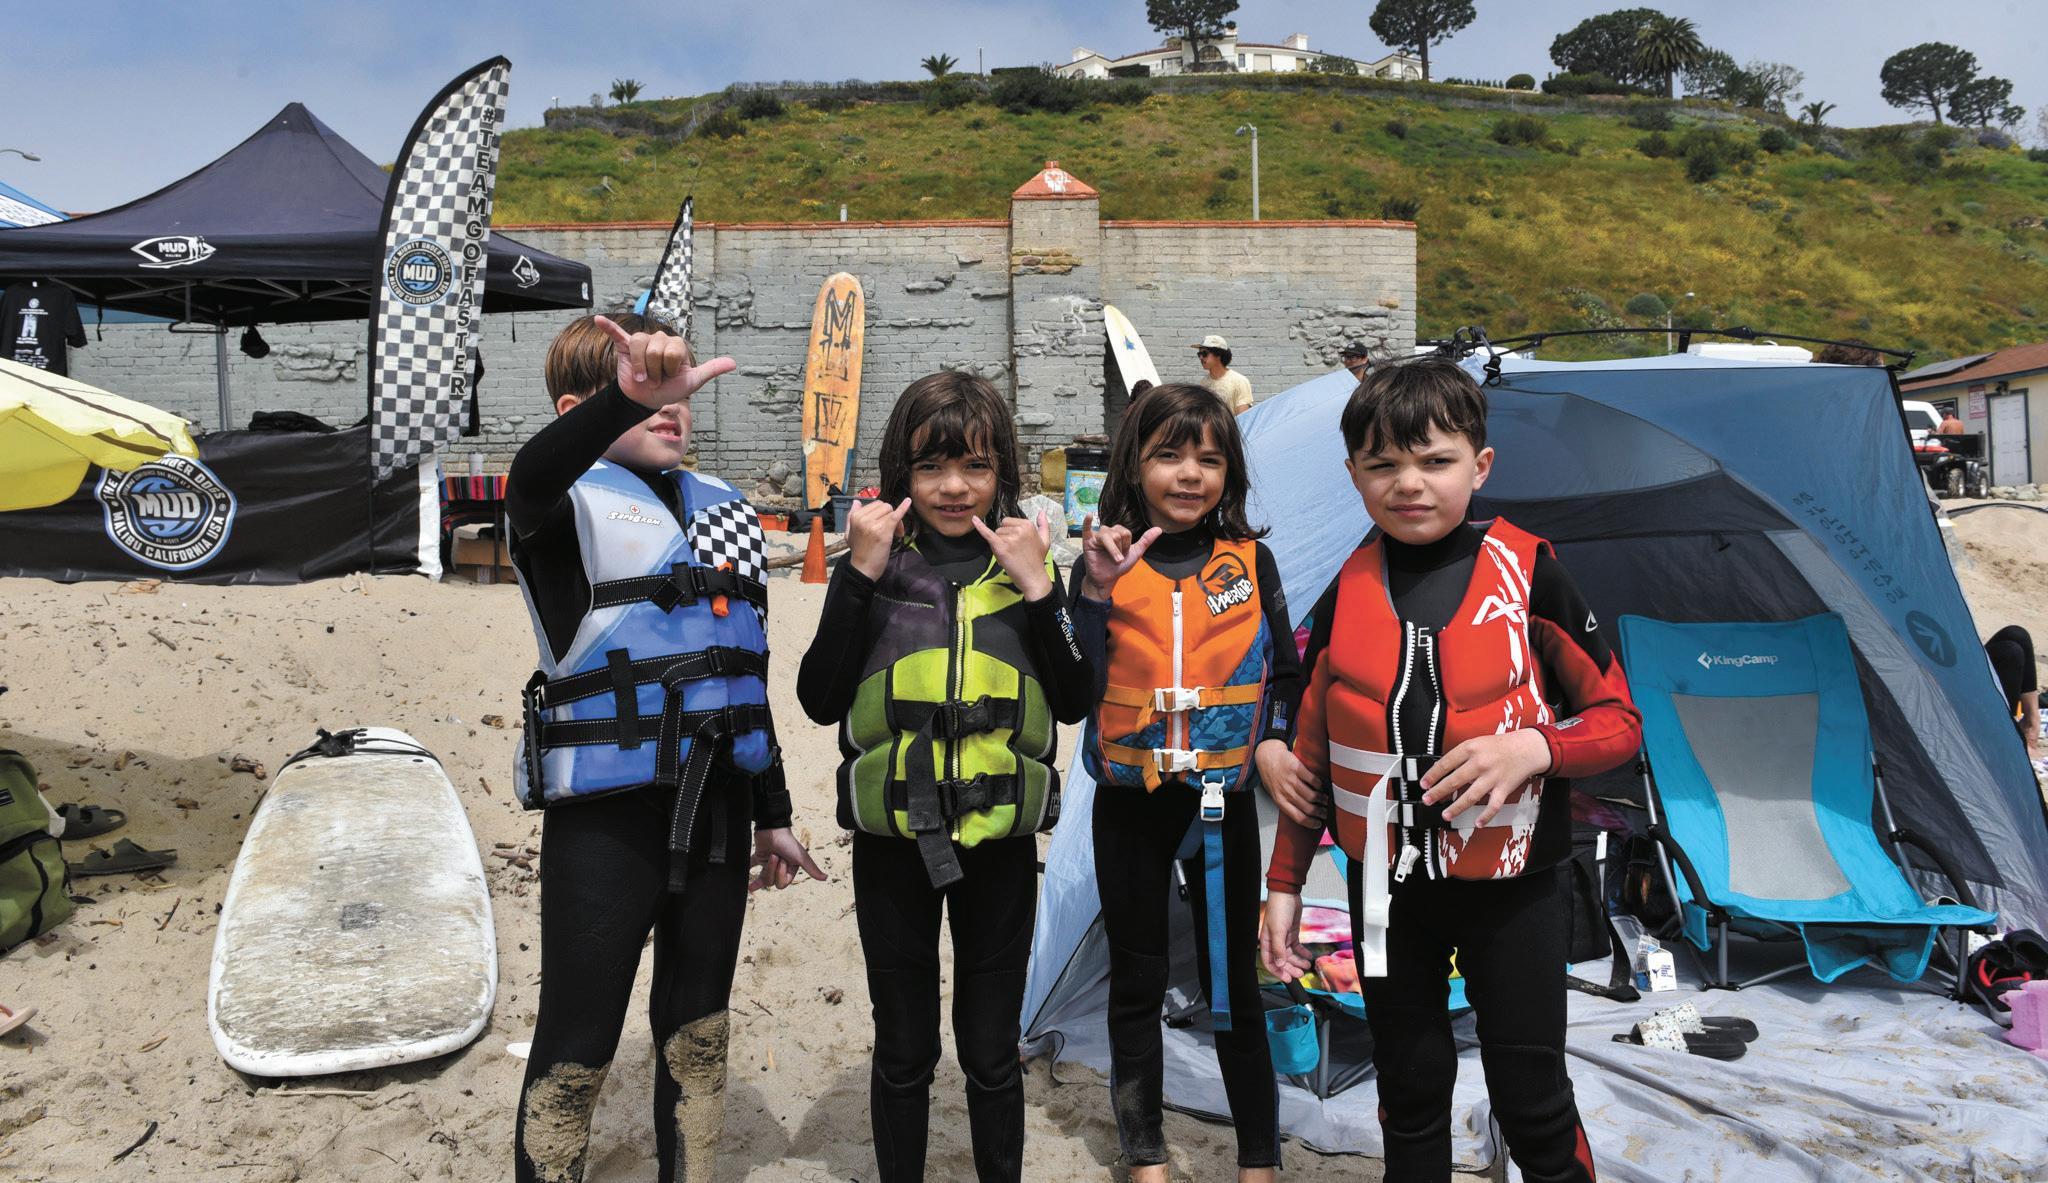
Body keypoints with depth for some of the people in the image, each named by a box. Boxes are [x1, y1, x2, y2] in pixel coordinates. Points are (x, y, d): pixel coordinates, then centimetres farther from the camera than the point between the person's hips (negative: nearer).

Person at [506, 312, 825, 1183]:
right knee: (575, 1053, 4)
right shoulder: (571, 504, -5)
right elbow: (531, 479, -33)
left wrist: (772, 813, 19)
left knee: (698, 1035, 17)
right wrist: (629, 396, -51)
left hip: (716, 806, 6)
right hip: (606, 816, -6)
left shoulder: (723, 508, 13)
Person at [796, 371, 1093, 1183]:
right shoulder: (876, 563, -2)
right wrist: (859, 574, -17)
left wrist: (1038, 589, -14)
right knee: (903, 1049, 15)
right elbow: (818, 699, -10)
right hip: (892, 841, 0)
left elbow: (1072, 703, -4)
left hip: (1000, 842, 0)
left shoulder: (1025, 564, 1)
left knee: (991, 1051, 14)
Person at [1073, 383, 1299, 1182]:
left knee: (1234, 982, 10)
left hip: (1222, 800, 0)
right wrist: (1095, 595, -23)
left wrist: (1274, 740, -11)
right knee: (1137, 981, 13)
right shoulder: (1105, 562, -3)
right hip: (1129, 802, 0)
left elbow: (1286, 675, 6)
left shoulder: (1249, 562, -1)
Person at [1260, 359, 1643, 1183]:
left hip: (1512, 887, -2)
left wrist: (1533, 748, -25)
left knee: (1533, 1104, 8)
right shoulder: (1344, 598, -3)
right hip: (1386, 889, 3)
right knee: (1409, 1097, 16)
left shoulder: (1530, 578, -11)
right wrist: (1284, 883, 8)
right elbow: (1311, 753, 5)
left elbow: (1619, 722, -4)